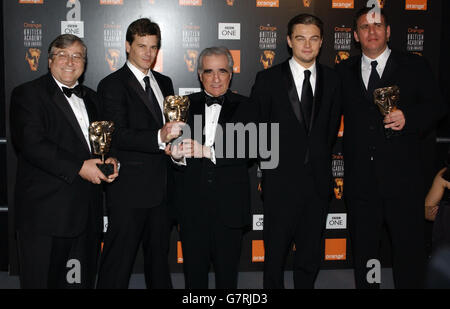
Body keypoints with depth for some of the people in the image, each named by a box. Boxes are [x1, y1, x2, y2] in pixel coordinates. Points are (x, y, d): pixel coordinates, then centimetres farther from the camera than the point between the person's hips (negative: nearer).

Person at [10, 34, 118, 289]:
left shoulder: (90, 97, 19)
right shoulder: (28, 94, -2)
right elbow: (31, 144, -15)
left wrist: (110, 160, 0)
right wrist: (78, 167, -19)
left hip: (88, 212, 6)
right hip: (46, 211, -6)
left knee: (83, 280, 12)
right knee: (43, 281, 2)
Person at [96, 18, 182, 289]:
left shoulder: (164, 82, 15)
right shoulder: (112, 85, -7)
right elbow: (119, 136, -18)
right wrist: (160, 137, -31)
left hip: (161, 187, 7)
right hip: (129, 190, -7)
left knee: (159, 255, 19)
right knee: (119, 259, -1)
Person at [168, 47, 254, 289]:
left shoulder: (242, 107, 0)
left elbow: (247, 150, -13)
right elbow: (175, 146, -1)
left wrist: (207, 151, -25)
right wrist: (177, 156, -24)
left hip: (229, 204, -1)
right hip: (192, 205, 1)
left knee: (227, 271, 13)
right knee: (194, 271, 12)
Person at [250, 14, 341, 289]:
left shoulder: (332, 80, 6)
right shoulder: (268, 79, -2)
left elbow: (331, 128, 12)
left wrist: (320, 160, 8)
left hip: (318, 181, 3)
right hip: (281, 181, -2)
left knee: (311, 254, 12)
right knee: (275, 253, 7)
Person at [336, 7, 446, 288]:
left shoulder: (415, 67, 6)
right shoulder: (344, 72, 11)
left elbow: (435, 107, 2)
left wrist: (408, 118, -16)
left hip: (403, 178, -2)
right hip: (360, 178, 2)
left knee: (410, 249, 3)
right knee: (363, 249, 14)